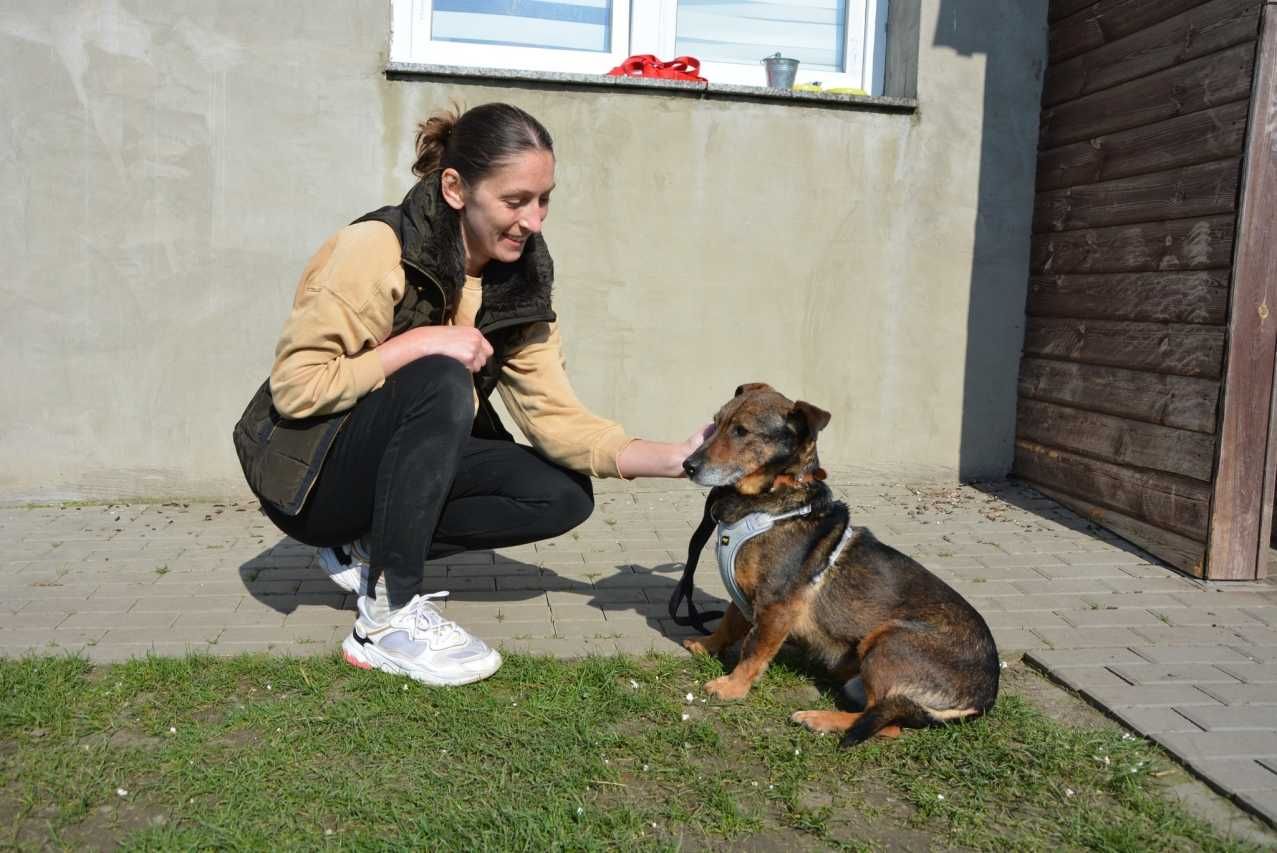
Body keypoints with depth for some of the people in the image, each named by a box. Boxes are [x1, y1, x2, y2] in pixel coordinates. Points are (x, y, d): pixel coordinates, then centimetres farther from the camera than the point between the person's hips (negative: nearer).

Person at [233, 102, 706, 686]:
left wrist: (673, 457, -23)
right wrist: (421, 344, -28)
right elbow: (294, 386, -24)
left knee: (564, 495, -12)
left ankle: (368, 550, -1)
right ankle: (387, 619, -23)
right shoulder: (379, 249, -22)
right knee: (442, 383, -34)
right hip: (307, 473, -6)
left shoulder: (517, 285, -4)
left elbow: (555, 414, -11)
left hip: (397, 468, 6)